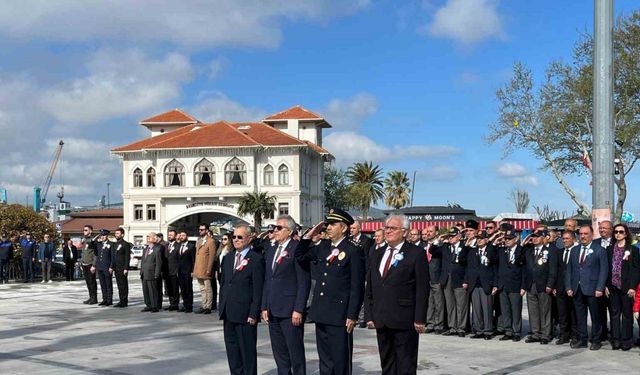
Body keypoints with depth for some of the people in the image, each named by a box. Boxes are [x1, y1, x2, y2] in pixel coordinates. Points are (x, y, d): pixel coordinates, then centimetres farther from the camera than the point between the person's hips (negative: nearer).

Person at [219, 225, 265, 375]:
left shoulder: (256, 260, -8)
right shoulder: (228, 257, 13)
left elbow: (258, 290, -11)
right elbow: (223, 283, 17)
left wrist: (254, 314, -14)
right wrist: (222, 307, 11)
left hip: (245, 314, -7)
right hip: (228, 313, 7)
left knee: (247, 350, 2)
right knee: (232, 349, 13)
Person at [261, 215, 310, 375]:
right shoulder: (271, 251, 16)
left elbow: (304, 282, -12)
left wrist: (299, 310, -16)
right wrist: (265, 307, 12)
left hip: (291, 312, -7)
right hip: (273, 311, 7)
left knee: (296, 353, -1)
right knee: (279, 353, 13)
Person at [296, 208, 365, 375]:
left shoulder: (353, 252, -9)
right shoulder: (322, 246, 10)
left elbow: (357, 287, -11)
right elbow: (300, 257, 18)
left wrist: (352, 316, -14)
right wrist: (309, 236, 5)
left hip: (339, 316, -6)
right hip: (321, 314, 7)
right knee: (325, 361, 14)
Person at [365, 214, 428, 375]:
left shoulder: (416, 253, -4)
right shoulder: (377, 255, 15)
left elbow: (422, 289, -8)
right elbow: (369, 288, 15)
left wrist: (420, 319, -13)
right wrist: (369, 315, 7)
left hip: (404, 320, -6)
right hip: (381, 321, 6)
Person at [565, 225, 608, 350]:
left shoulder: (599, 250, -1)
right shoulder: (574, 250, 13)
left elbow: (603, 271, -5)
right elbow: (569, 270, 12)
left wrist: (599, 288, -13)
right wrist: (569, 287, 3)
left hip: (592, 289, -4)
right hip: (577, 289, 4)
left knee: (595, 316, 3)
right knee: (580, 316, 9)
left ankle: (596, 341, 13)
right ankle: (582, 340, 17)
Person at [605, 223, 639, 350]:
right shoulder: (609, 249, 8)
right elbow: (606, 268, 8)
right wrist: (606, 285, 1)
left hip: (627, 287, -3)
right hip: (613, 287, 3)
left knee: (627, 314, 3)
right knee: (614, 314, 5)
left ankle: (626, 340, 10)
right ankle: (615, 339, 11)